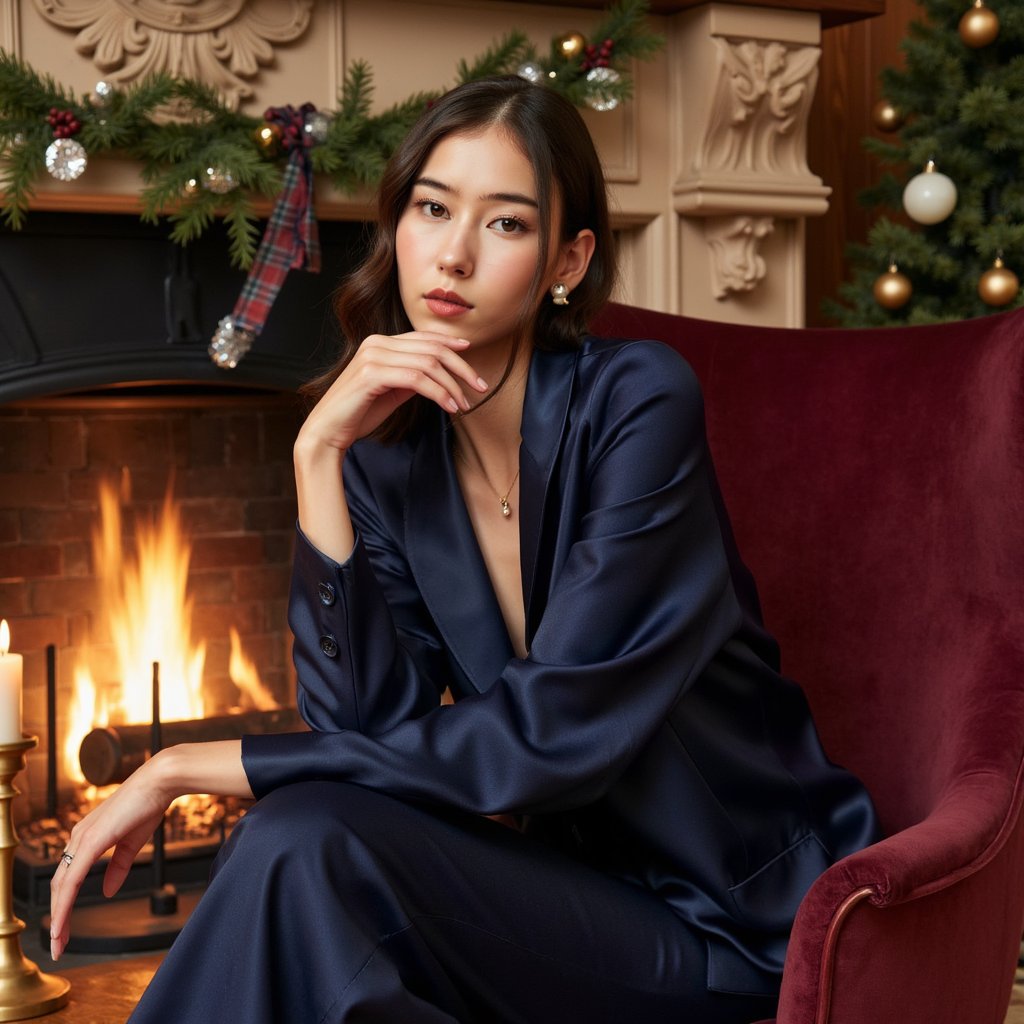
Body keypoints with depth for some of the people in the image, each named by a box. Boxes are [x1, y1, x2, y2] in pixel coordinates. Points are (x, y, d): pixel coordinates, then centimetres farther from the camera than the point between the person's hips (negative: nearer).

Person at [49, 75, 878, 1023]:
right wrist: (318, 454, -18)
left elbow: (543, 739, -24)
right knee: (299, 837, -24)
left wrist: (185, 769, -20)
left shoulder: (637, 402, -18)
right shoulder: (390, 448, -1)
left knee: (305, 845, -25)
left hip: (718, 915, -4)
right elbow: (365, 722, -11)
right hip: (555, 868, 4)